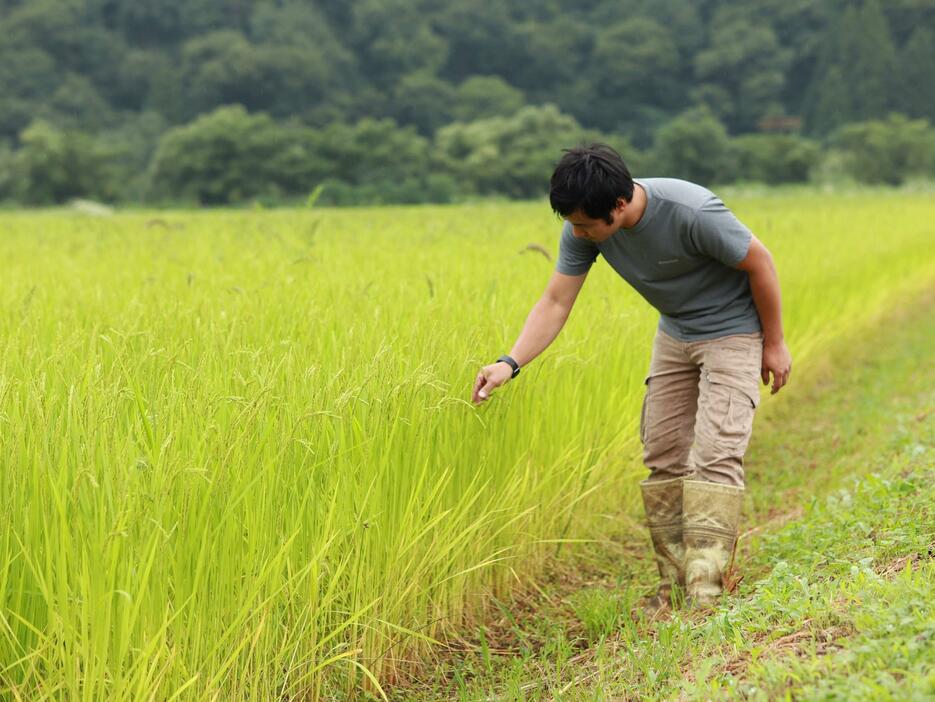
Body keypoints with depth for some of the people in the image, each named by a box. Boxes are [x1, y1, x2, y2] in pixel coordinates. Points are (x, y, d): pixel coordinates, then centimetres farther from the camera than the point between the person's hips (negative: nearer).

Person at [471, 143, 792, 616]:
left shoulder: (691, 212, -34)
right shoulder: (582, 231, -17)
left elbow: (758, 262, -21)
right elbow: (555, 303, -13)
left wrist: (774, 343, -11)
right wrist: (510, 363, -27)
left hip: (732, 333, -6)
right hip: (675, 335, 7)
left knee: (713, 456, -16)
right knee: (662, 454, 4)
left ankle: (704, 591, -18)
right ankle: (672, 581, 13)